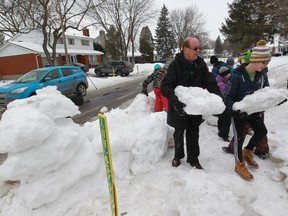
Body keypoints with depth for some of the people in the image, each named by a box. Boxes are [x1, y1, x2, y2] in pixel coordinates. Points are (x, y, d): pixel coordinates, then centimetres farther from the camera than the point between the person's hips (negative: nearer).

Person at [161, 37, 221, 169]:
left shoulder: (201, 64, -1)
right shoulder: (176, 64, -15)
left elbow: (210, 83, -1)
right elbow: (165, 86, -22)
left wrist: (218, 98, -16)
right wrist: (175, 100, -37)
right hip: (179, 107, -3)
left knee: (193, 133, 15)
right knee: (179, 133, 15)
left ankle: (193, 158, 34)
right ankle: (178, 156, 39)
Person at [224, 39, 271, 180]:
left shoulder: (262, 75, -5)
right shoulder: (237, 76, -25)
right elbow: (228, 96, -22)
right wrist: (232, 110, -36)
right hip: (239, 112, -7)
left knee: (261, 131, 14)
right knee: (240, 137, 2)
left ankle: (247, 152, 40)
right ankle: (239, 165, 22)